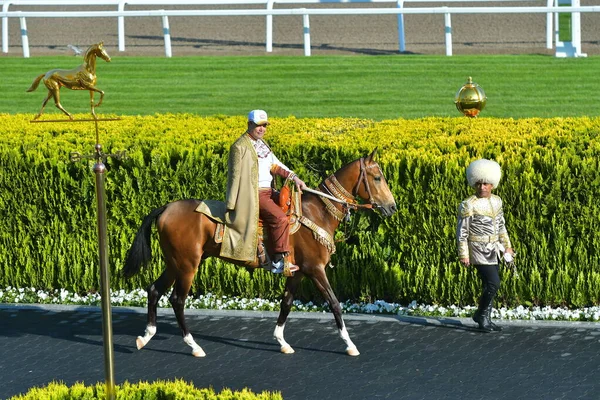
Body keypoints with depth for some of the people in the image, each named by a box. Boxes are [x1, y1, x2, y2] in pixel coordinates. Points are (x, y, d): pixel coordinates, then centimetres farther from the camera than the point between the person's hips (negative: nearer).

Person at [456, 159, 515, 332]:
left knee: (490, 285, 9)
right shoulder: (468, 205, -13)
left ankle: (484, 318, 21)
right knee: (493, 283, -13)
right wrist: (463, 255, -12)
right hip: (479, 250, -7)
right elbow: (462, 232, -11)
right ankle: (482, 316, 3)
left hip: (493, 250, 7)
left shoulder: (496, 201, 8)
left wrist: (507, 245, 18)